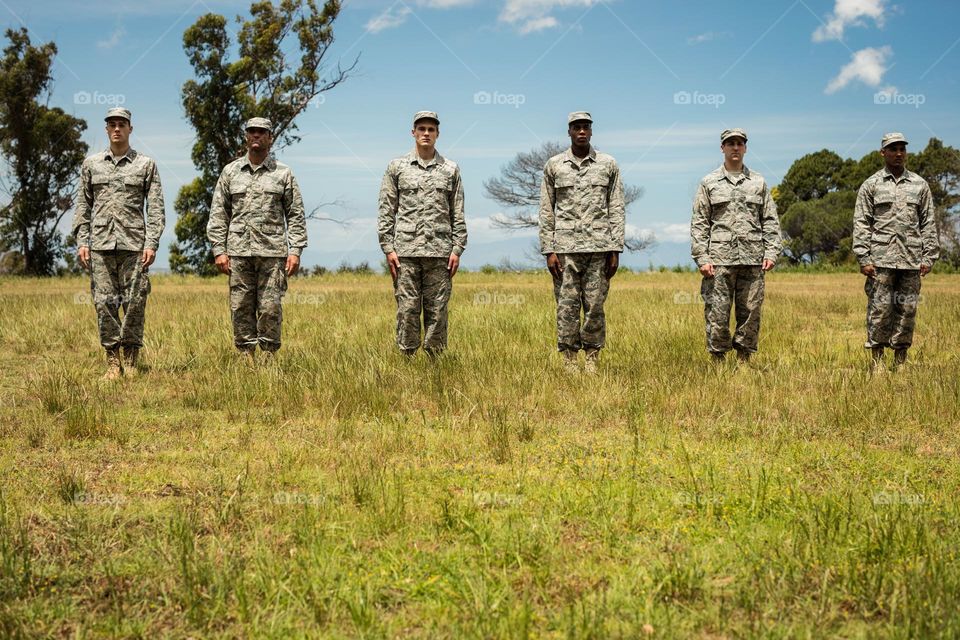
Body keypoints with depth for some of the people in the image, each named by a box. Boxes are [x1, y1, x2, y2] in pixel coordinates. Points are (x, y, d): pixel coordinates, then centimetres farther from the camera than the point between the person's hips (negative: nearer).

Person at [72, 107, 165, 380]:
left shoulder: (146, 165, 7)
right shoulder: (91, 164, 13)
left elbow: (156, 208, 3)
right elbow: (83, 206, 13)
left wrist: (152, 243, -7)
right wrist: (82, 242, 3)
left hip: (133, 244, -2)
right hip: (100, 244, 2)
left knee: (134, 303, -3)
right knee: (104, 302, -1)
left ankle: (131, 360, 6)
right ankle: (113, 361, 6)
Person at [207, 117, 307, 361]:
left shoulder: (283, 173, 8)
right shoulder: (230, 172, 11)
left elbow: (296, 215, 7)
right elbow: (218, 214, 10)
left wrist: (295, 250, -2)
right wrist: (219, 250, 0)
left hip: (272, 252, -1)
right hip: (238, 252, 1)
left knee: (270, 308, -3)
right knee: (241, 307, 2)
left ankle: (269, 357, 5)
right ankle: (246, 357, 8)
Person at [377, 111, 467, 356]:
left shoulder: (451, 170, 10)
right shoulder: (396, 167, 7)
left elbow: (458, 215, 9)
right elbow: (386, 211, 5)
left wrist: (457, 250, 1)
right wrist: (388, 248, -3)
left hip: (440, 253, 1)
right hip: (406, 251, -1)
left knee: (437, 311, 2)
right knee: (407, 310, -2)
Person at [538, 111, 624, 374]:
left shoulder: (609, 165, 9)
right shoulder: (553, 165, 8)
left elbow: (617, 210, 7)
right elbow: (546, 212, 7)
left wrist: (615, 250, 0)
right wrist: (548, 250, -1)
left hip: (599, 247, 0)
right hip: (565, 247, 0)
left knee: (595, 306, 0)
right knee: (567, 306, -2)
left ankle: (592, 360, 7)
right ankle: (569, 360, 4)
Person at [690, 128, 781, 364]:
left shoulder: (759, 183, 13)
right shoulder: (709, 183, 8)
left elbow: (770, 221, 12)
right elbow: (699, 223, 4)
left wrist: (771, 252, 0)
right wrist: (701, 258, -5)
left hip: (753, 260, 2)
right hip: (720, 260, -2)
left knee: (750, 313, 3)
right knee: (717, 314, -3)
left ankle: (744, 360, 12)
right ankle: (717, 360, 5)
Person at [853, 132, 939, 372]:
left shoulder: (919, 185, 13)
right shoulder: (871, 185, 6)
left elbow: (928, 223, 12)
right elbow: (861, 224, 2)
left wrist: (928, 257, 3)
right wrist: (863, 259, -7)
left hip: (911, 260, 2)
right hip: (881, 259, -2)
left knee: (907, 309, 4)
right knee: (880, 308, -4)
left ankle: (901, 361, 11)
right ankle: (877, 359, 3)